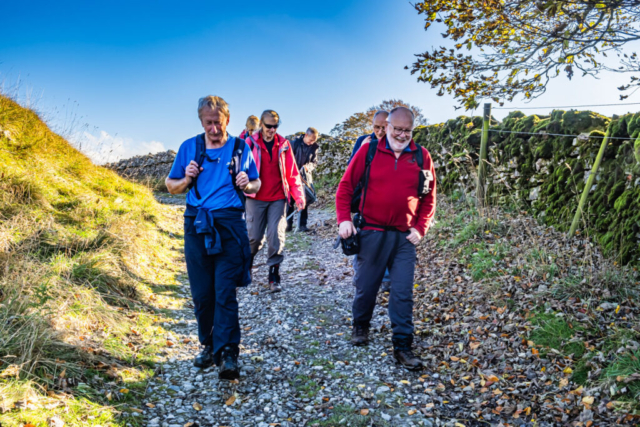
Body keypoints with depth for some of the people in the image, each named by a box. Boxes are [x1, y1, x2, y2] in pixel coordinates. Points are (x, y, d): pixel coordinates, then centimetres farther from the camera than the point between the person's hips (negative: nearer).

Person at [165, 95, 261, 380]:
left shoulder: (240, 148, 7)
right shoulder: (189, 148, 9)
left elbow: (257, 185, 14)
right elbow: (171, 186, 14)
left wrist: (247, 185, -9)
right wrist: (186, 180, -6)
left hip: (229, 224, -2)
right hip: (196, 225, 2)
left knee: (225, 291, -9)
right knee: (201, 292, 8)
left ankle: (228, 355, -7)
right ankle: (209, 345, 24)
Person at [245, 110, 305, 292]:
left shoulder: (283, 144, 3)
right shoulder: (251, 143, -2)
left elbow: (292, 172, 4)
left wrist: (298, 196, 0)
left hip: (278, 198, 1)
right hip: (256, 198, -1)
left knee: (276, 236, -3)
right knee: (255, 236, 4)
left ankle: (274, 275, 9)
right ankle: (248, 261, 35)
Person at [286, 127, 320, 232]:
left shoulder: (314, 147, 3)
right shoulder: (295, 143, -7)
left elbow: (315, 162, 5)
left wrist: (308, 166, -17)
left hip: (306, 177, 3)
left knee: (305, 200, 1)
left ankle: (302, 225, 6)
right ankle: (288, 224, 6)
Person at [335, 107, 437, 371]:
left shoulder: (421, 156, 4)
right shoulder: (368, 152, -1)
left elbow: (429, 198, 9)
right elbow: (345, 186, 2)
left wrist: (421, 228, -2)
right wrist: (344, 219, -8)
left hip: (405, 237, 1)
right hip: (372, 233, -1)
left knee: (403, 294, 1)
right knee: (366, 286, 12)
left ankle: (402, 347, 12)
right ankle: (360, 327, 38)